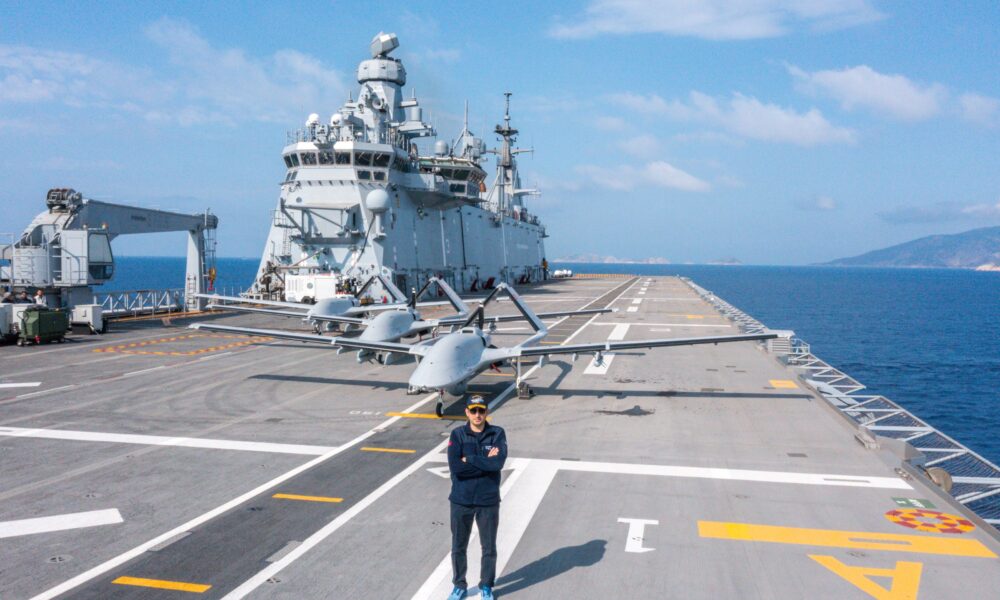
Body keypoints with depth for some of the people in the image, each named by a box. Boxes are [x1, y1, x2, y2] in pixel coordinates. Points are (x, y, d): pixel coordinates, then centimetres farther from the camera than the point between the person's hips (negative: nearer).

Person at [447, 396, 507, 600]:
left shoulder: (497, 434, -5)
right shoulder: (457, 434, -5)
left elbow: (498, 462, -21)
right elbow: (455, 466, -18)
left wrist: (468, 459, -15)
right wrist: (485, 462, -17)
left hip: (488, 500, 0)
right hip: (461, 500, 0)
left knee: (489, 547, 13)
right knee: (458, 547, 14)